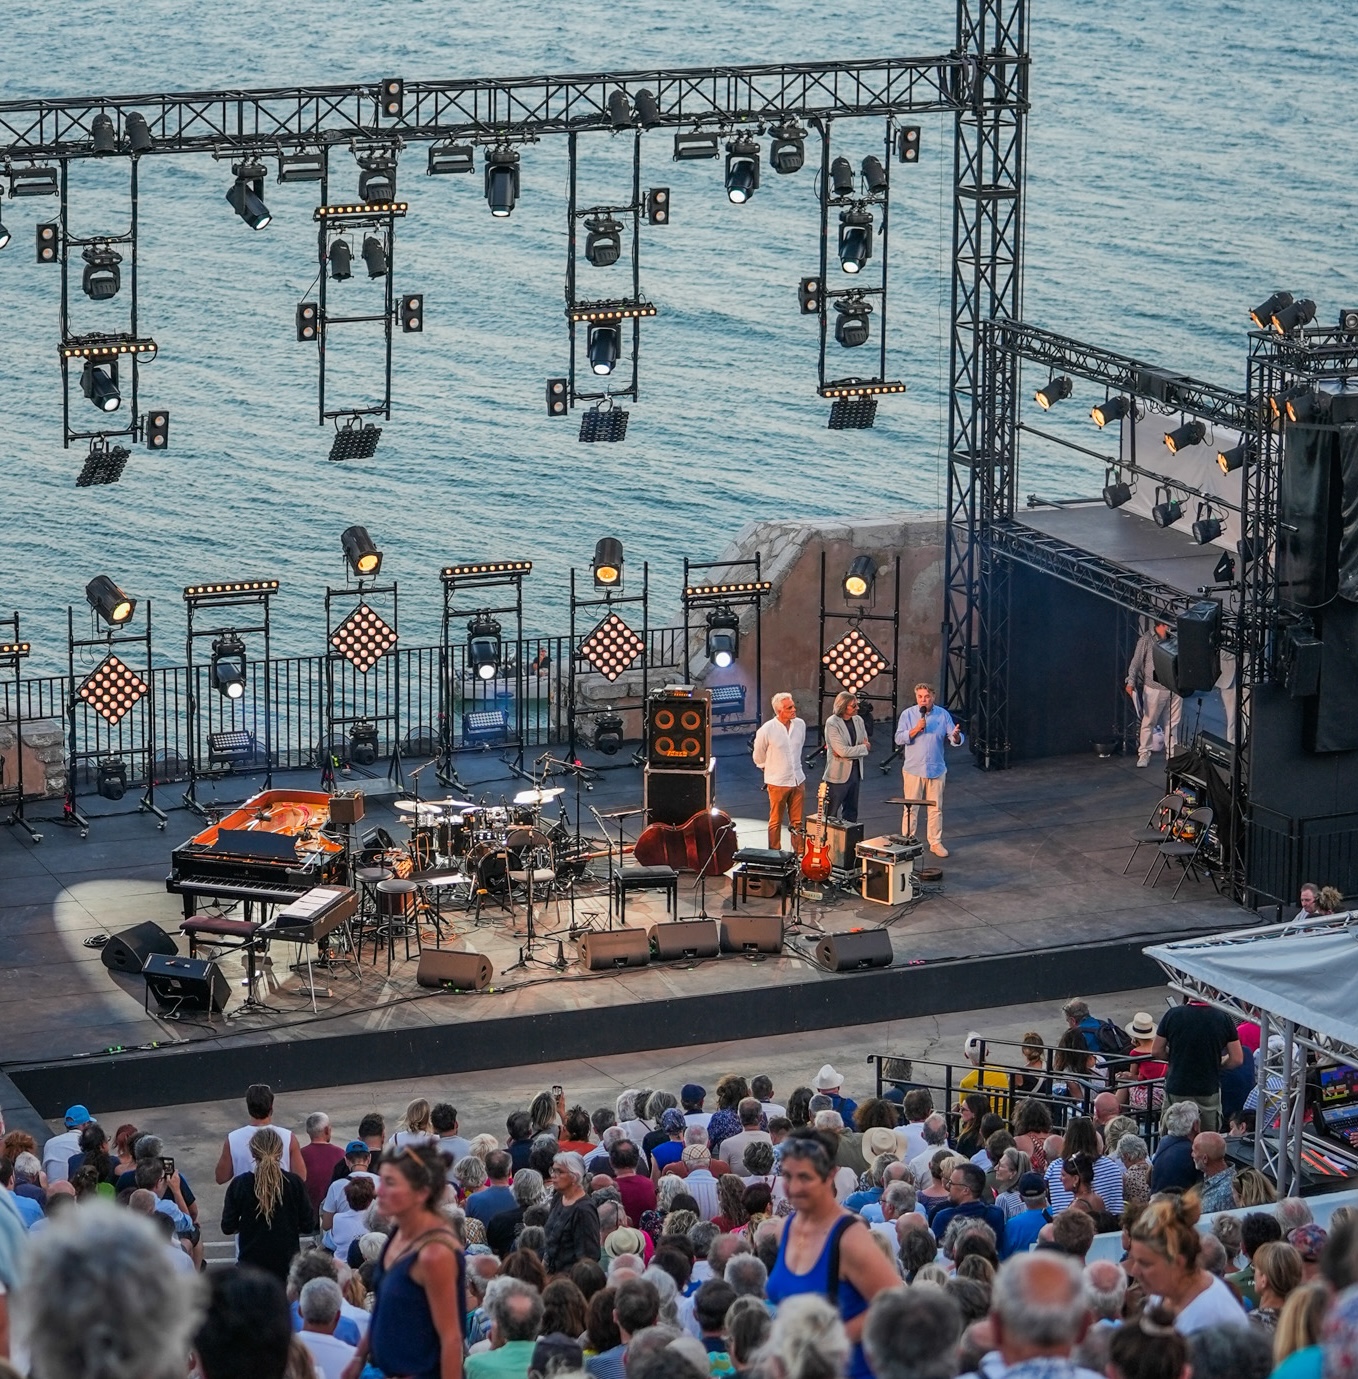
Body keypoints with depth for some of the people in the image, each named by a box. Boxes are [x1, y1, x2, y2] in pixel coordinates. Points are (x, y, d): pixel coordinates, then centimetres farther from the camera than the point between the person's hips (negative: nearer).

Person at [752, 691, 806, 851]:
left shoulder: (800, 725, -1)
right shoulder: (767, 730, -16)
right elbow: (759, 757, 0)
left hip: (797, 780, 4)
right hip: (777, 783, -4)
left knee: (797, 821, 9)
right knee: (775, 822, 6)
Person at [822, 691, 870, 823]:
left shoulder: (858, 720, 6)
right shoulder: (832, 723, -14)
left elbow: (866, 744, 7)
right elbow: (842, 751, -20)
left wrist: (846, 751, -10)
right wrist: (864, 747, -8)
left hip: (855, 771, 6)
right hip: (838, 773, -6)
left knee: (851, 812, 13)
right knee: (832, 813, -1)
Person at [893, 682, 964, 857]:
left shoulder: (943, 715, 1)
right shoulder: (908, 715, -3)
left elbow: (955, 740, -4)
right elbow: (899, 739, -10)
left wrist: (956, 736, -28)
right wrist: (916, 729, -22)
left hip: (936, 769, 2)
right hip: (913, 769, -2)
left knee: (936, 808, 8)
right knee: (911, 808, 3)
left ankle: (935, 843, 17)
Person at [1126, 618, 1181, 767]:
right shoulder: (1146, 639, -6)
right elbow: (1136, 662, -6)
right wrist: (1131, 682, -14)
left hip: (1175, 687, 3)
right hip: (1154, 687, -3)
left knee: (1173, 722, 9)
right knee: (1148, 722, 4)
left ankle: (1172, 753, 18)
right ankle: (1144, 754, 12)